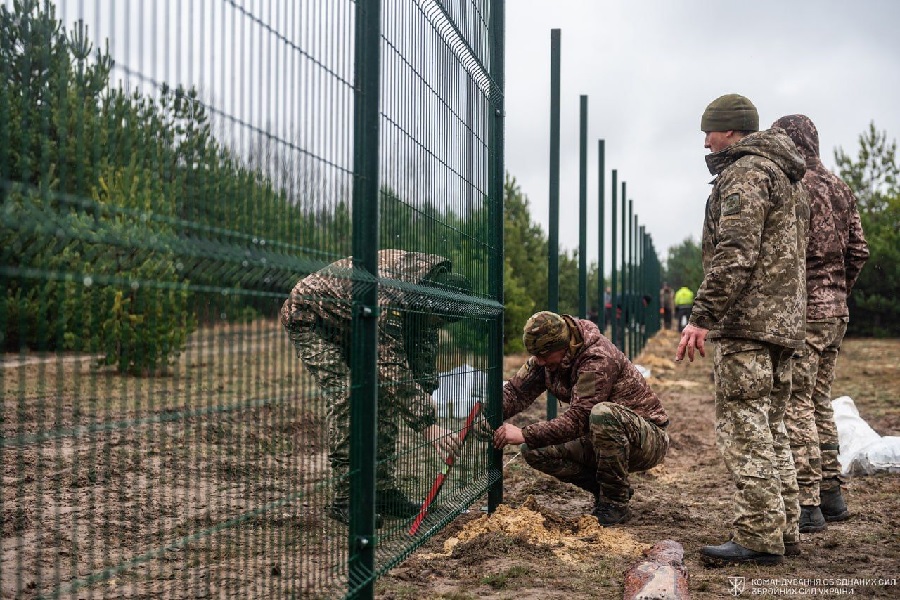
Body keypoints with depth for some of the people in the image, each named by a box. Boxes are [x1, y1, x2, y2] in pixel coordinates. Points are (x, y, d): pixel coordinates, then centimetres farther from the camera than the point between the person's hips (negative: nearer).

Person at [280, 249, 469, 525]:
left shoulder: (432, 280, -14)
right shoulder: (386, 297, -40)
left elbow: (424, 344, -1)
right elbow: (394, 370, -39)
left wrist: (426, 396, -7)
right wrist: (427, 424, -36)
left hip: (350, 324, 8)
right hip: (308, 316, -8)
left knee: (383, 394, -2)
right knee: (346, 397, -22)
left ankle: (383, 487, 5)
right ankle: (345, 497, -16)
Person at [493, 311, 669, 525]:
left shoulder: (598, 359, -28)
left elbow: (578, 420, -33)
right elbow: (515, 391, -7)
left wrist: (524, 434, -32)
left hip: (649, 438, -7)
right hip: (602, 438, 7)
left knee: (603, 413, -40)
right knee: (533, 451, -10)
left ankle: (616, 501, -18)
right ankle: (603, 490, 6)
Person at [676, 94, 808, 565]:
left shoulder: (746, 172, -10)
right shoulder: (786, 176, 23)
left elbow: (734, 255, -20)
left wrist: (702, 316, -20)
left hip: (747, 320, -10)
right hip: (784, 321, 10)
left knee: (744, 429, -9)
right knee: (771, 429, 14)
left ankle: (759, 537, -8)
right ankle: (784, 531, 18)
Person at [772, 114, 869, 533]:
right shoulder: (839, 188, 14)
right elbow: (858, 250, 16)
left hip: (802, 309, -9)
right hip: (836, 310, 9)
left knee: (796, 407, -6)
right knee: (819, 402, 16)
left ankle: (807, 506, -5)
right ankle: (831, 495, 22)